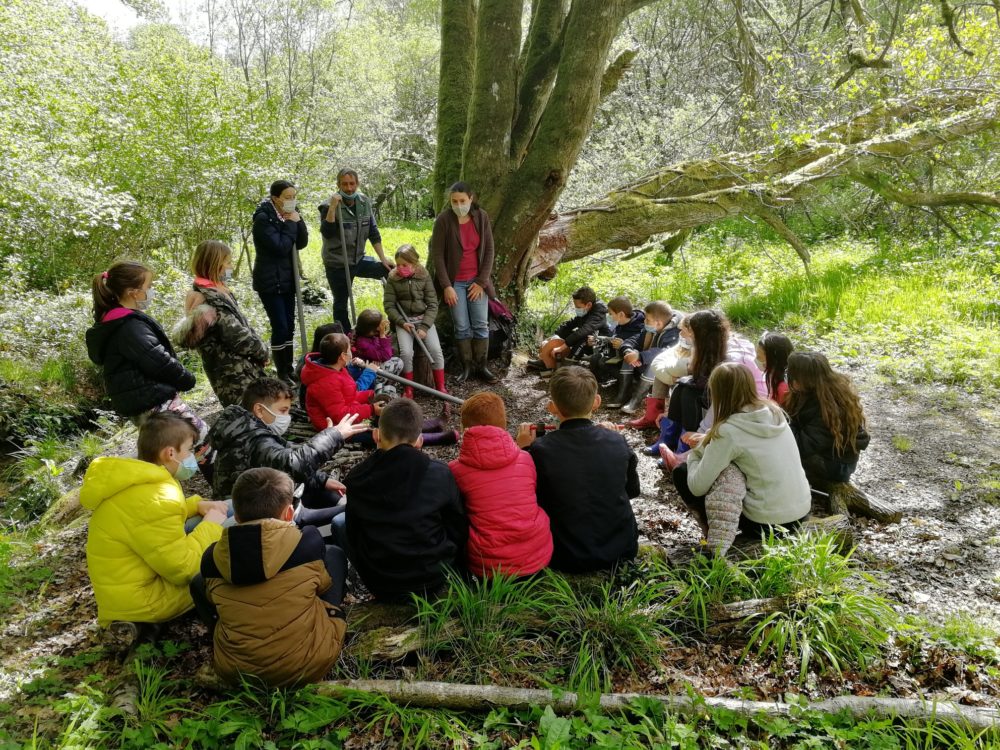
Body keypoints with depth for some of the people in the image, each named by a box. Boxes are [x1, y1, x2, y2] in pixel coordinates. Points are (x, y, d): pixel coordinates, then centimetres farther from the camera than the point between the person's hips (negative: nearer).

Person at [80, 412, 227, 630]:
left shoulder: (137, 479, 2)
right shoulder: (152, 500, -30)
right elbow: (183, 568, -27)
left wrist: (198, 505, 6)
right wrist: (211, 526, -14)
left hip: (131, 583, 10)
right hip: (141, 601, -10)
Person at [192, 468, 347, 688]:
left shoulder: (213, 557, -8)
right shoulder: (309, 543, -14)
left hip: (235, 671, 2)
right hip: (310, 664, -2)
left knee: (198, 583, 22)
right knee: (333, 554, 14)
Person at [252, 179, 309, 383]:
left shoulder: (289, 214, 7)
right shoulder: (263, 218, -15)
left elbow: (302, 243, 3)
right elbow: (281, 247, -23)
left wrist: (298, 222, -10)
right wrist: (291, 224, -15)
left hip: (287, 279, 7)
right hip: (269, 281, -7)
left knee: (289, 326, 9)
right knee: (280, 327, -8)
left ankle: (289, 370, 18)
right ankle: (282, 374, 1)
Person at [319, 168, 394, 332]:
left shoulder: (365, 202, 0)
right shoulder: (329, 206, -13)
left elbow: (373, 233, 6)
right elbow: (326, 232, -27)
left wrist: (383, 258, 3)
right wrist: (333, 207, -35)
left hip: (359, 260, 5)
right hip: (338, 264, -5)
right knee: (341, 304, 4)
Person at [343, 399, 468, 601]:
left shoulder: (356, 479, -11)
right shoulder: (440, 475, -15)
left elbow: (353, 535, 1)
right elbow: (458, 529, -3)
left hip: (380, 586, 1)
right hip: (432, 579, 0)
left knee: (338, 523, 23)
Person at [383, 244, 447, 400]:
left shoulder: (424, 276, -4)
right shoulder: (393, 278, -3)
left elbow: (432, 304, -4)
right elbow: (389, 305, -1)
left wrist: (424, 327, -15)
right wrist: (402, 322, -15)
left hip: (424, 318, 0)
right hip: (403, 320, 0)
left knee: (436, 350, -19)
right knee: (406, 353, -24)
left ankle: (441, 387, -1)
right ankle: (408, 390, -4)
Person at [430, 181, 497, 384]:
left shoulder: (482, 217, -4)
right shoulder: (443, 220, -11)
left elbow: (489, 250, 0)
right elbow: (437, 254, -10)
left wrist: (482, 282, -5)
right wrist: (446, 286, -14)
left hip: (477, 281, 2)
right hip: (455, 282, -2)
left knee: (481, 325, 4)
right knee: (462, 327, 2)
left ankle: (481, 366, 15)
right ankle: (466, 366, 14)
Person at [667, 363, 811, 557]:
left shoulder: (729, 431, -18)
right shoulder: (775, 412, 1)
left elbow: (697, 487, -15)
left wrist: (694, 455, 3)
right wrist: (708, 442, 13)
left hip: (765, 522, -7)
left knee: (682, 473, 5)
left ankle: (717, 534, 1)